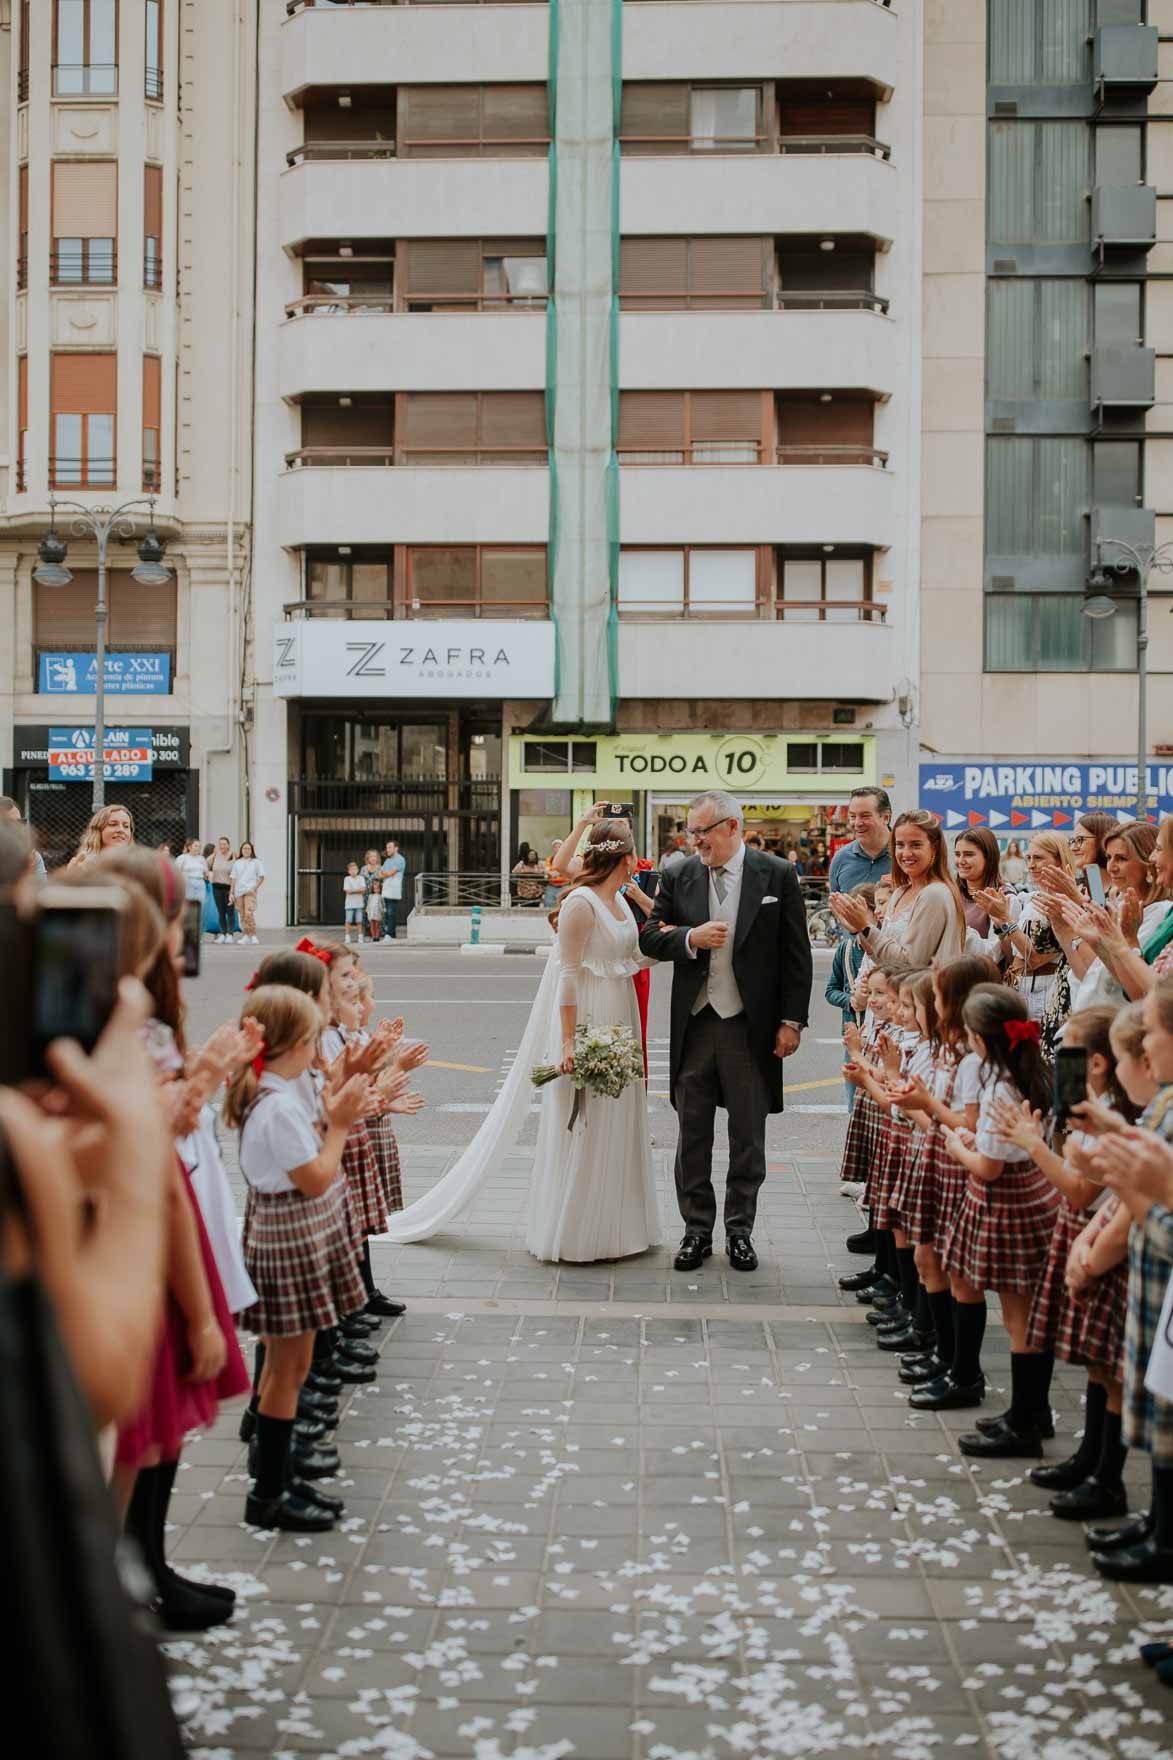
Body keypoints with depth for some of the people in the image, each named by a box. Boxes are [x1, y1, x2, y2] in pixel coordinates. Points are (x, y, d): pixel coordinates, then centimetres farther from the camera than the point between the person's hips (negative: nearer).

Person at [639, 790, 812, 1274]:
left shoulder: (777, 876, -3)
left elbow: (796, 955, -2)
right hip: (693, 1024, 2)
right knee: (692, 1134, 9)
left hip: (751, 1026, -2)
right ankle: (697, 1229, 22)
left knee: (748, 1137, 8)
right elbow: (649, 937, 6)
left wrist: (791, 1020, -6)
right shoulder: (678, 878, 3)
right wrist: (690, 937, -14)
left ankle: (740, 1231, 22)